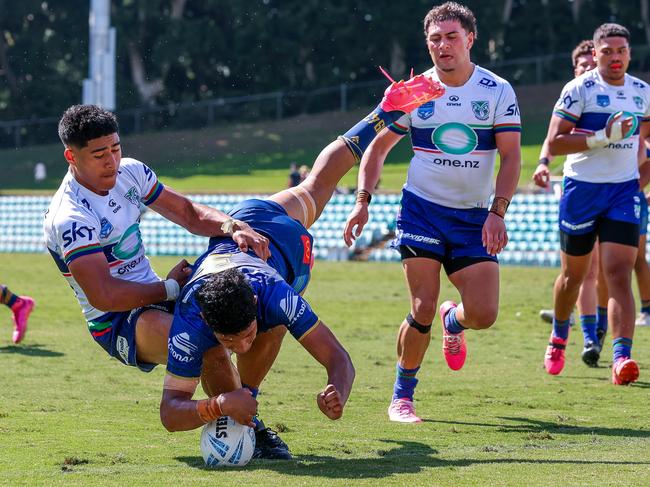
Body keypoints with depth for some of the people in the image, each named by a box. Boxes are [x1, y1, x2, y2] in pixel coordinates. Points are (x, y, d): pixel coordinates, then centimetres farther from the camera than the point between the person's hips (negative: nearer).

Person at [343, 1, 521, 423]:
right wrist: (363, 201, -2)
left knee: (483, 315, -8)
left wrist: (497, 211, -19)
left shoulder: (498, 91, -3)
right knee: (423, 308, -11)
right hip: (422, 210, -1)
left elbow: (511, 156, -6)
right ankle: (402, 397, 6)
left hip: (475, 218, 1)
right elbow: (378, 147, 10)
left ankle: (452, 320, 30)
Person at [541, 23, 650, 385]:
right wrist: (603, 136, -23)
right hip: (582, 189, -2)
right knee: (574, 274, 12)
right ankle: (559, 337, 40)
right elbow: (554, 142, -14)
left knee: (619, 274, -13)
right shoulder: (579, 89, -9)